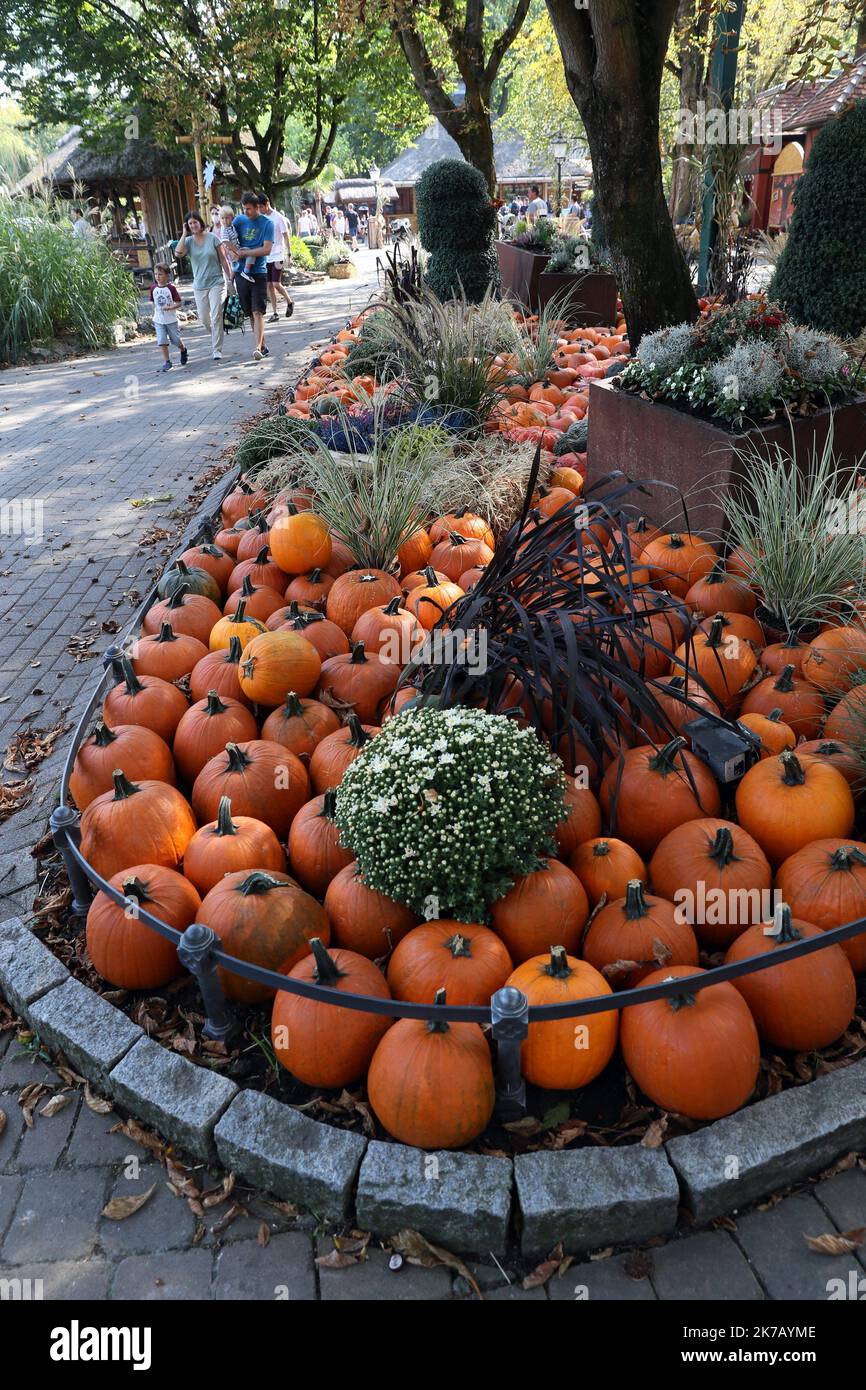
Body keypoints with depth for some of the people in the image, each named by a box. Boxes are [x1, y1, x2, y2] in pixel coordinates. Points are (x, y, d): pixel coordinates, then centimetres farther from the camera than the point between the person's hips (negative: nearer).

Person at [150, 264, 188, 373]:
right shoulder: (153, 288, 1)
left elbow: (178, 302, -11)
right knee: (162, 341, -6)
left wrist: (169, 308, -27)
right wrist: (155, 312, 7)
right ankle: (167, 362, 0)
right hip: (159, 320, 3)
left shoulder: (171, 288, -11)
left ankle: (184, 351, 40)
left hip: (171, 319, -3)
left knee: (176, 340, 9)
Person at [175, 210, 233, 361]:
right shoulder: (189, 241, 2)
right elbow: (179, 253, -17)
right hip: (199, 285, 3)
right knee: (204, 318, 7)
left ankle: (217, 350, -5)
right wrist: (184, 234, -11)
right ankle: (216, 339, 35)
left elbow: (223, 259, 0)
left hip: (216, 282, -3)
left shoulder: (212, 238, -4)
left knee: (216, 316, -10)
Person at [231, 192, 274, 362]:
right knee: (250, 314, 8)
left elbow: (267, 249, -12)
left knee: (258, 312, -13)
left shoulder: (267, 223, -3)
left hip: (258, 273, -4)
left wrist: (245, 253, -11)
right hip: (241, 273, 4)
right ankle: (263, 346, 16)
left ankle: (258, 348, -21)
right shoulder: (239, 220, 9)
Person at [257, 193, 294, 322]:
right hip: (266, 257, 6)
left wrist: (289, 255, -11)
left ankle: (290, 302, 14)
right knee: (269, 285, 3)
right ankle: (274, 313, 9)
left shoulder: (279, 218, -7)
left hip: (277, 256, -6)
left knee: (276, 284, -12)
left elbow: (286, 237, -6)